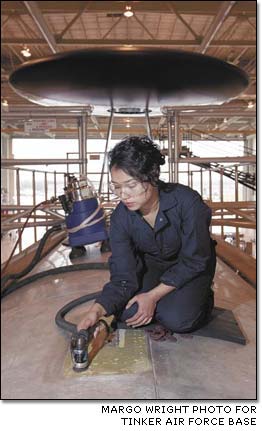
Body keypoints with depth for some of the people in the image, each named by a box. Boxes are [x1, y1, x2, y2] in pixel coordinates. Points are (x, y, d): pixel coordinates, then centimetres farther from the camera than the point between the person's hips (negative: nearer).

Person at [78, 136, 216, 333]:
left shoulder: (187, 202, -32)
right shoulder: (120, 218, -22)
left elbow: (194, 261, -23)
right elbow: (122, 278, -22)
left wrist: (153, 296, -26)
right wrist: (96, 310, -40)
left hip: (192, 264, -3)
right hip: (153, 263, 3)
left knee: (177, 319, -24)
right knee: (127, 313, -17)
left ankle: (203, 297, 8)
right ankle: (167, 297, 11)